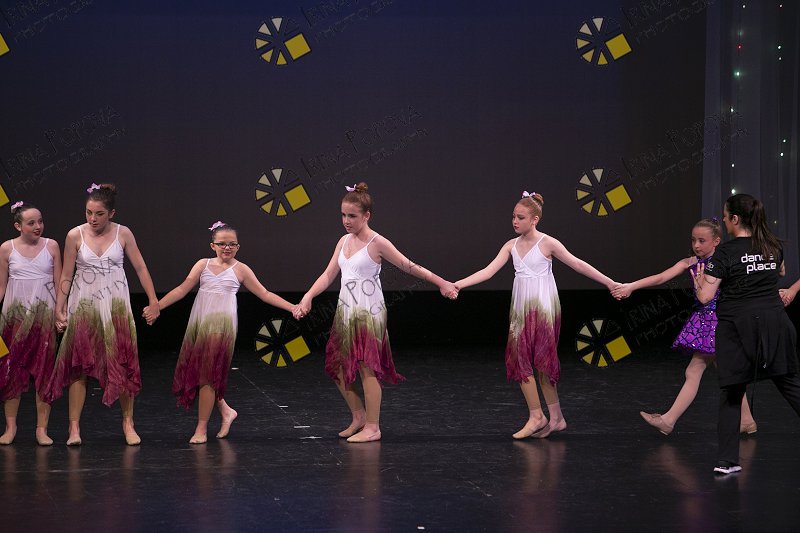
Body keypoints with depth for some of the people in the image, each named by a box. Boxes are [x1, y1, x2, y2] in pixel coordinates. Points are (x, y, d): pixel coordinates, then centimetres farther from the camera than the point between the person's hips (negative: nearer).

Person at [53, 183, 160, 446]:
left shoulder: (123, 234, -4)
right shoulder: (75, 235, -5)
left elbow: (140, 268, 3)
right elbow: (66, 276, 0)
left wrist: (153, 301, 2)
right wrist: (59, 309, -2)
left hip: (115, 306, 0)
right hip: (83, 306, 0)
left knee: (123, 364, 1)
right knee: (79, 365, -2)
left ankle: (128, 423, 12)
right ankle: (74, 426, 1)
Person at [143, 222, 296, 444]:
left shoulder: (240, 269, 6)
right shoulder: (203, 264, 11)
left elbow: (265, 294, 8)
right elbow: (183, 288, 5)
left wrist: (292, 307, 2)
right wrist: (157, 306, -5)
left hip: (221, 323, -4)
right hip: (198, 322, 4)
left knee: (209, 374, -5)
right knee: (192, 371, 2)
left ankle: (202, 428, 2)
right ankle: (225, 411, 19)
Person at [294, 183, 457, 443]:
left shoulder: (377, 243, -10)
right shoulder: (344, 242, 10)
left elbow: (409, 266, -7)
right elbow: (328, 275, 9)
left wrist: (441, 283, -7)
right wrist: (308, 297, -4)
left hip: (369, 313, -7)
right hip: (346, 312, 7)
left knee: (368, 368, -6)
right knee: (337, 367, 8)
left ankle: (372, 427, 1)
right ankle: (359, 416, 24)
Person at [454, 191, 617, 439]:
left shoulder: (547, 243, -8)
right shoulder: (511, 246, 6)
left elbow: (577, 264, -6)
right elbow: (488, 271, 0)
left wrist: (609, 282, -9)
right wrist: (457, 285, -10)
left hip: (543, 308, -6)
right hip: (521, 309, 6)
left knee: (542, 361, -5)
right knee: (519, 359, 1)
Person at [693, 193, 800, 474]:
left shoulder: (726, 252, -11)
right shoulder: (774, 246, 4)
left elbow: (705, 296, -12)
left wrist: (699, 280, 8)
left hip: (737, 327, -4)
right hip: (774, 321, 4)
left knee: (731, 393, 6)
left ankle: (728, 460, 4)